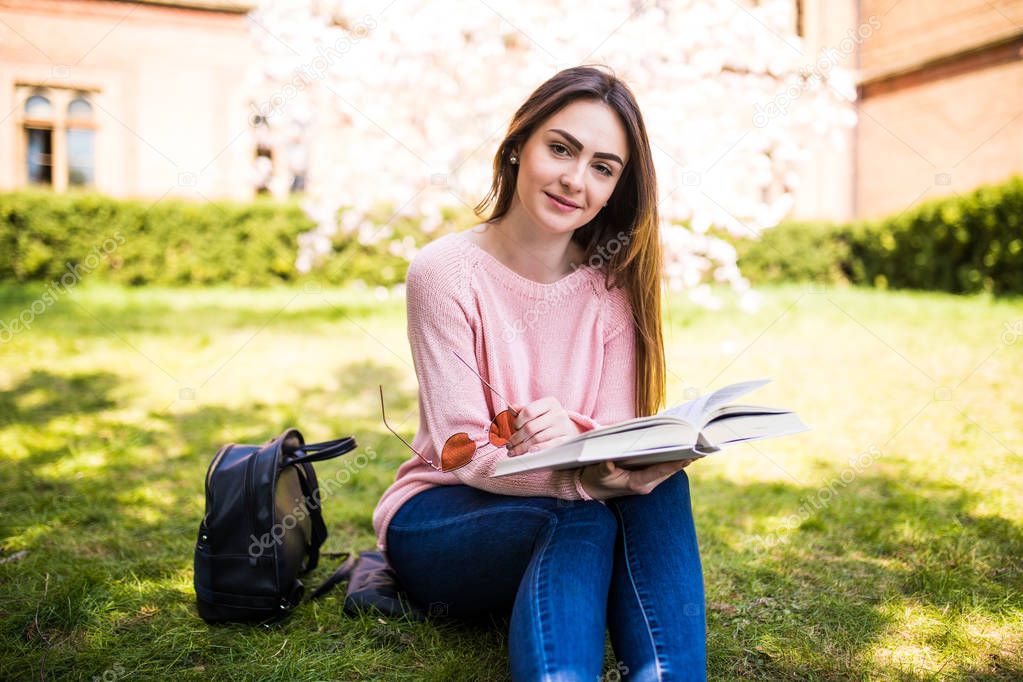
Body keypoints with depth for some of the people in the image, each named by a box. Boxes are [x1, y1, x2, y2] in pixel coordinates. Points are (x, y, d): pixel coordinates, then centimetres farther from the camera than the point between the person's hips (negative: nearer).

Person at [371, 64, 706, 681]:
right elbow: (464, 453, -18)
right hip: (439, 518, -3)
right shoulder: (446, 272, -14)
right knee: (583, 513, -34)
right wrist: (586, 475, -38)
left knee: (659, 484, -28)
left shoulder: (612, 286, -1)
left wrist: (574, 438, -33)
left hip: (575, 515, 4)